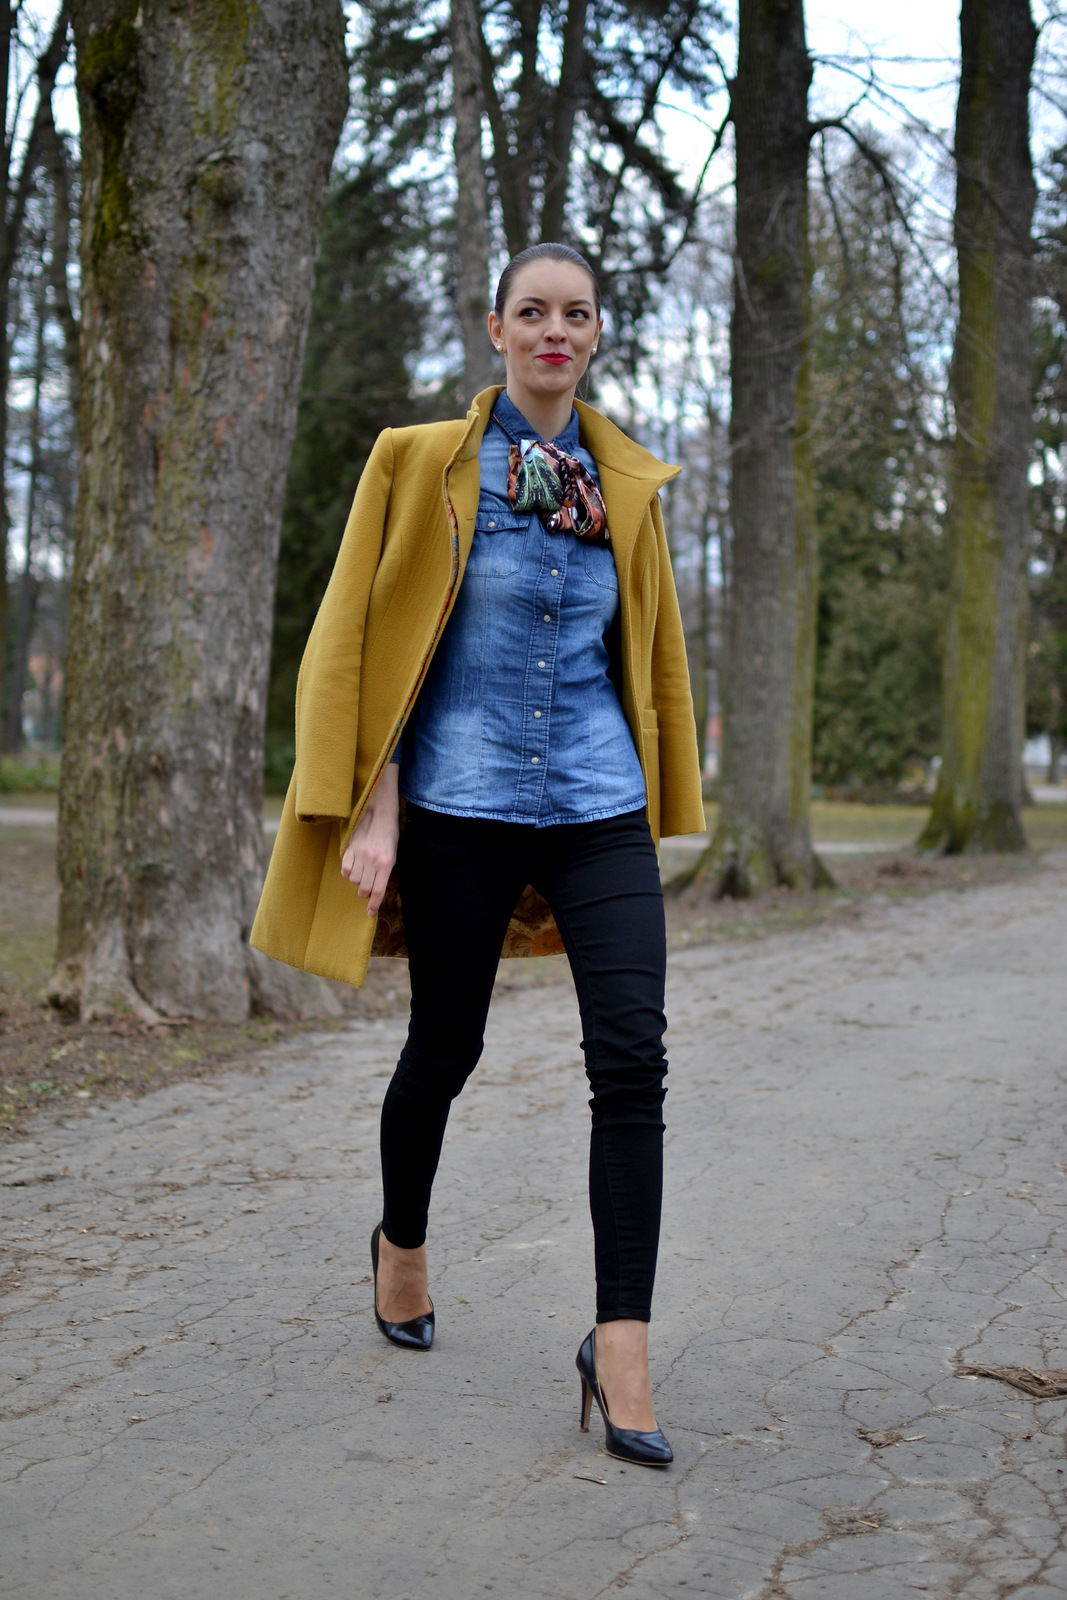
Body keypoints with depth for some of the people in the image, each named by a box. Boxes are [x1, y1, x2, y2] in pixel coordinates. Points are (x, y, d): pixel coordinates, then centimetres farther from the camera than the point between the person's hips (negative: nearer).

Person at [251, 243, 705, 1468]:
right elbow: (360, 641, -3)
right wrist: (371, 809, -9)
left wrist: (657, 805, 18)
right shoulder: (424, 463, -1)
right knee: (444, 1047, 10)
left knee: (633, 1059, -10)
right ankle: (401, 1241, 40)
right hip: (463, 800, -2)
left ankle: (621, 1347, -5)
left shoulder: (625, 485, 10)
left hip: (597, 805, 3)